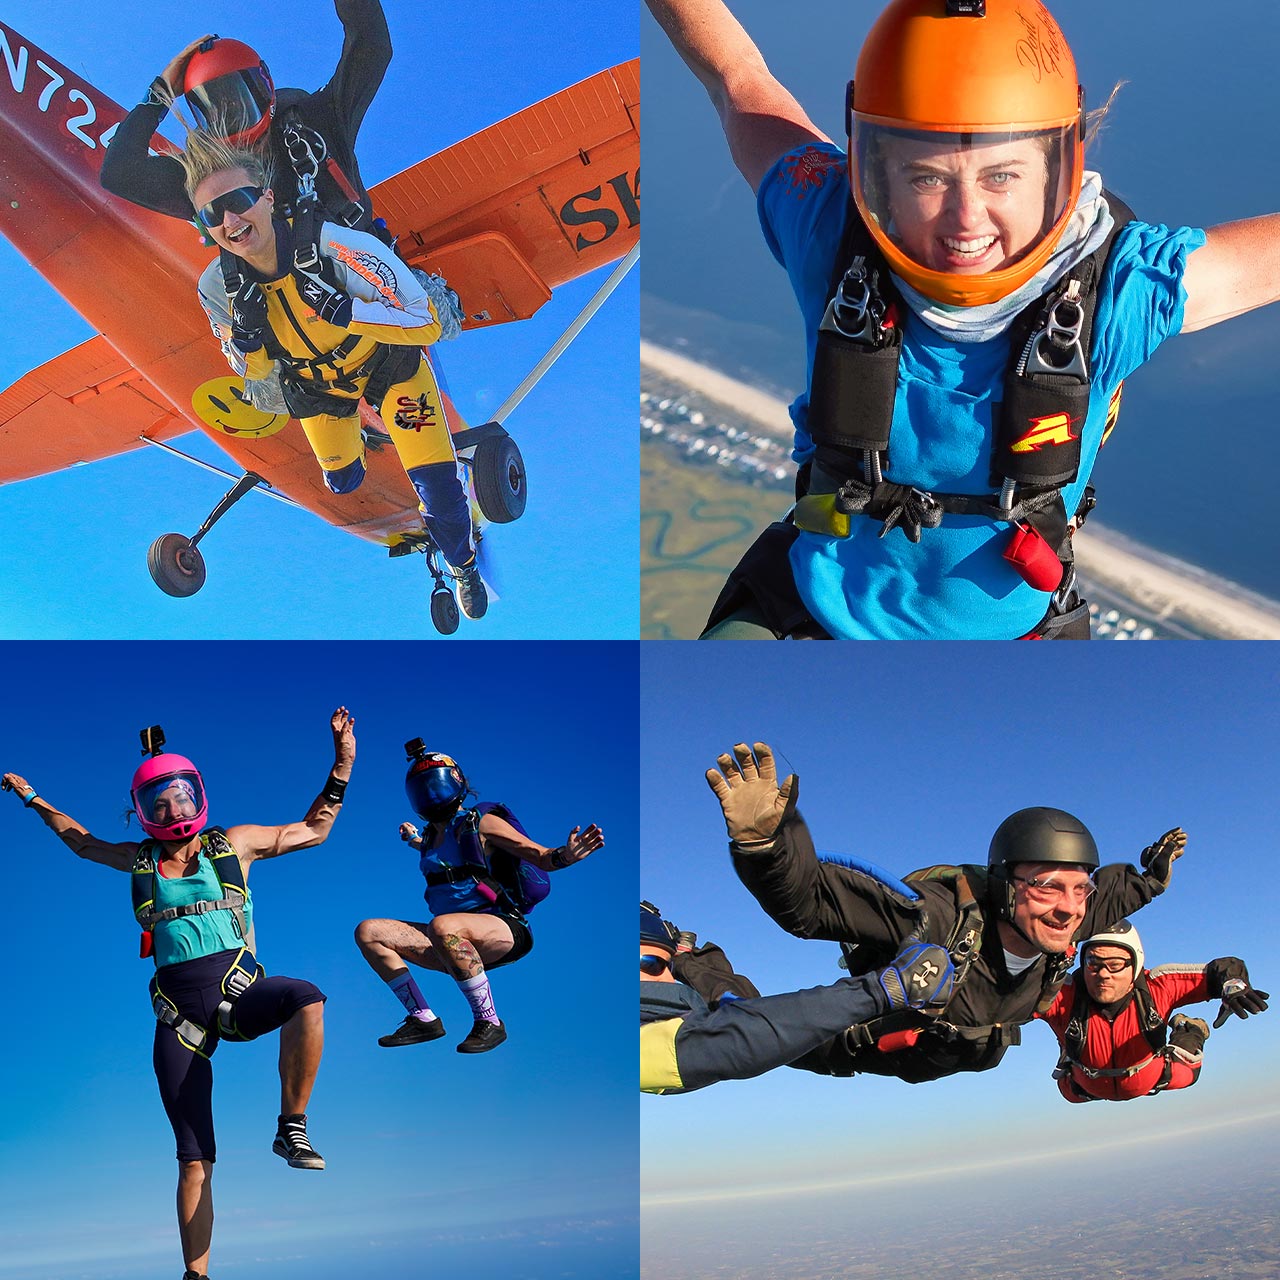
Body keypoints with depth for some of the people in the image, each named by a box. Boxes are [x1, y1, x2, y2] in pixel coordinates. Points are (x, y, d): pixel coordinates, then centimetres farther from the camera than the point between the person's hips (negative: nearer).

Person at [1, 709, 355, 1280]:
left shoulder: (233, 843, 6)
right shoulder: (140, 859, 12)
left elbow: (314, 829, 14)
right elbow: (83, 841, 34)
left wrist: (342, 764, 6)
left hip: (239, 994, -2)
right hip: (180, 1014, 2)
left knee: (306, 998, -38)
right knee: (195, 1160, -1)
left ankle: (292, 1128, -24)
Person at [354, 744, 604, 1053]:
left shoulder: (480, 822, -3)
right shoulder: (431, 836, 16)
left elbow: (540, 856, -9)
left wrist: (565, 855, -29)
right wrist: (415, 841, 47)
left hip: (501, 931, -7)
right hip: (457, 945, 7)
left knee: (442, 926, -39)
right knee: (368, 932, -3)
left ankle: (489, 1023, -25)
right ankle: (423, 1020, -3)